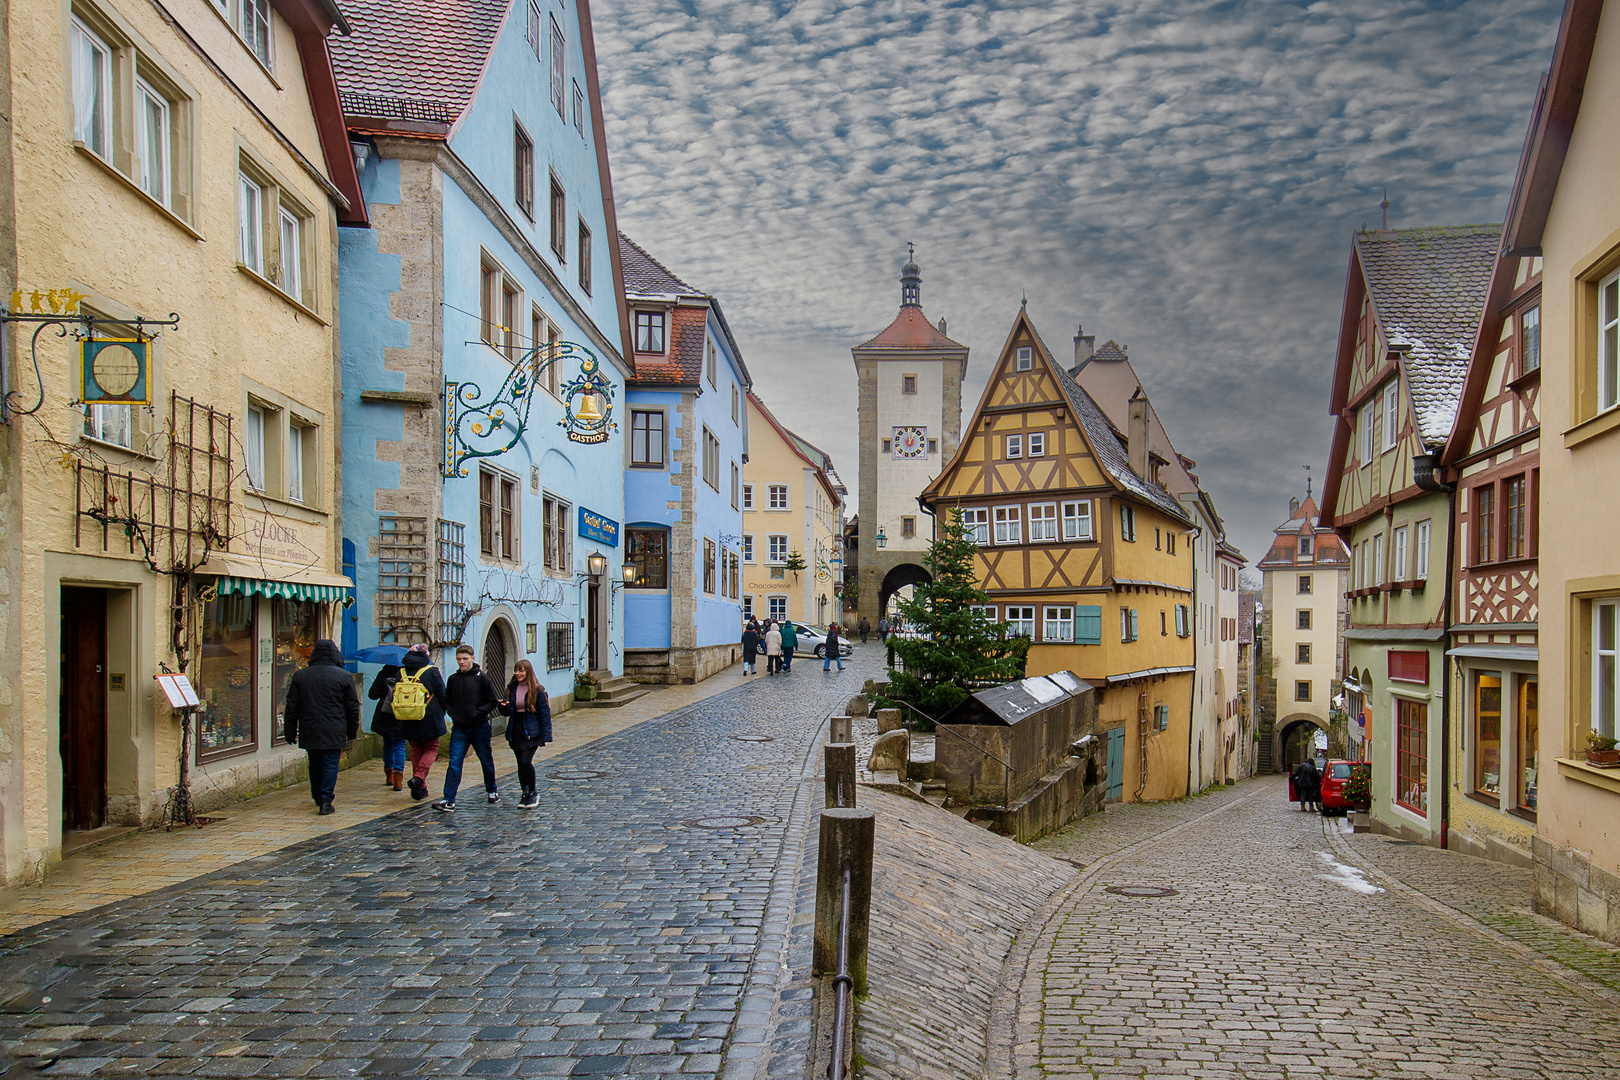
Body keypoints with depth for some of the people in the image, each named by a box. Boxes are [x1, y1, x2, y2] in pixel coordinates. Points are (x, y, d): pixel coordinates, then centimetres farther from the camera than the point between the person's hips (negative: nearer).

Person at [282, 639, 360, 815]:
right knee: (330, 764, 1)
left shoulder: (299, 676, 4)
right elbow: (353, 706, 1)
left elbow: (292, 707, 6)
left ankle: (317, 796, 31)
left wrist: (290, 732, 11)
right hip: (334, 732, -3)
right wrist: (352, 731, 11)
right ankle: (326, 800, -6)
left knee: (315, 764, 18)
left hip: (309, 732, 3)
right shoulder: (344, 676, -3)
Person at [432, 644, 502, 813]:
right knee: (454, 763, -7)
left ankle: (491, 791, 34)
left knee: (487, 761, 13)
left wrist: (478, 712, -15)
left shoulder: (481, 677, -4)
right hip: (459, 728, 2)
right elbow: (447, 702, 16)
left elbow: (493, 702, -2)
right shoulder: (452, 679, 6)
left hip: (479, 727, -2)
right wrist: (453, 713, -3)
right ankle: (449, 801, -10)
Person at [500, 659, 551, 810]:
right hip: (516, 732, 5)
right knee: (521, 764, 8)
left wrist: (546, 735, -10)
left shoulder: (537, 690, -6)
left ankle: (533, 791, 5)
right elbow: (508, 712, 14)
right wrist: (503, 706, -10)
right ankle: (526, 794, 21)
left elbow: (545, 712, -6)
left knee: (525, 761, -15)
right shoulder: (512, 688, 8)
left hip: (531, 733, -5)